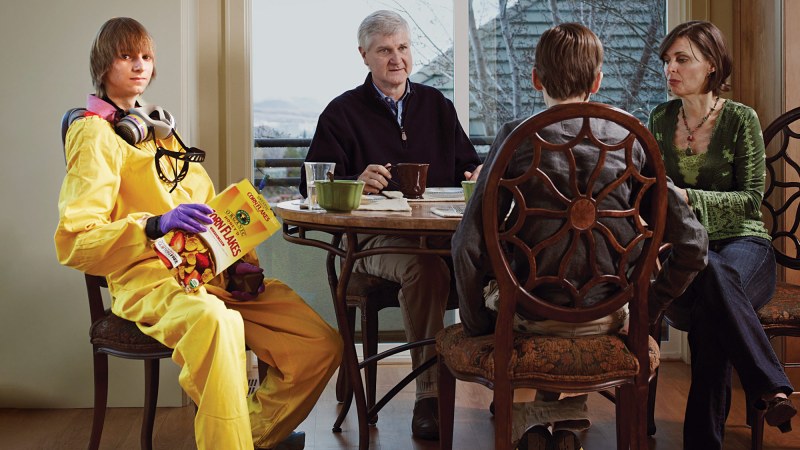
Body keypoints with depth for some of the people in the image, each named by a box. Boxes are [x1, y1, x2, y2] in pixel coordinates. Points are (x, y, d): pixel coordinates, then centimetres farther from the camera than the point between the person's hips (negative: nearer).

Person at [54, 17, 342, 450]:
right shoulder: (94, 134, 2)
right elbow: (73, 242, -10)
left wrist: (237, 263, 9)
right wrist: (155, 226, -26)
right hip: (150, 280, -7)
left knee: (323, 344, -8)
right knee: (216, 322, -42)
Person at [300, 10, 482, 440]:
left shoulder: (437, 105, 22)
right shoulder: (342, 112, 11)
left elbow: (469, 165, 21)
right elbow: (313, 186, 3)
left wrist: (479, 176, -4)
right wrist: (356, 182, -17)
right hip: (376, 239, -3)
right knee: (424, 266, -38)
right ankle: (428, 396, -28)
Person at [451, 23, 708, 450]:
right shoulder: (627, 141, -2)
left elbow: (470, 245, -13)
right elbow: (691, 241, -5)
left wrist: (476, 325, 0)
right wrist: (646, 310, 6)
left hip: (532, 313, -2)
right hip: (608, 317, 2)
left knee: (488, 293, 33)